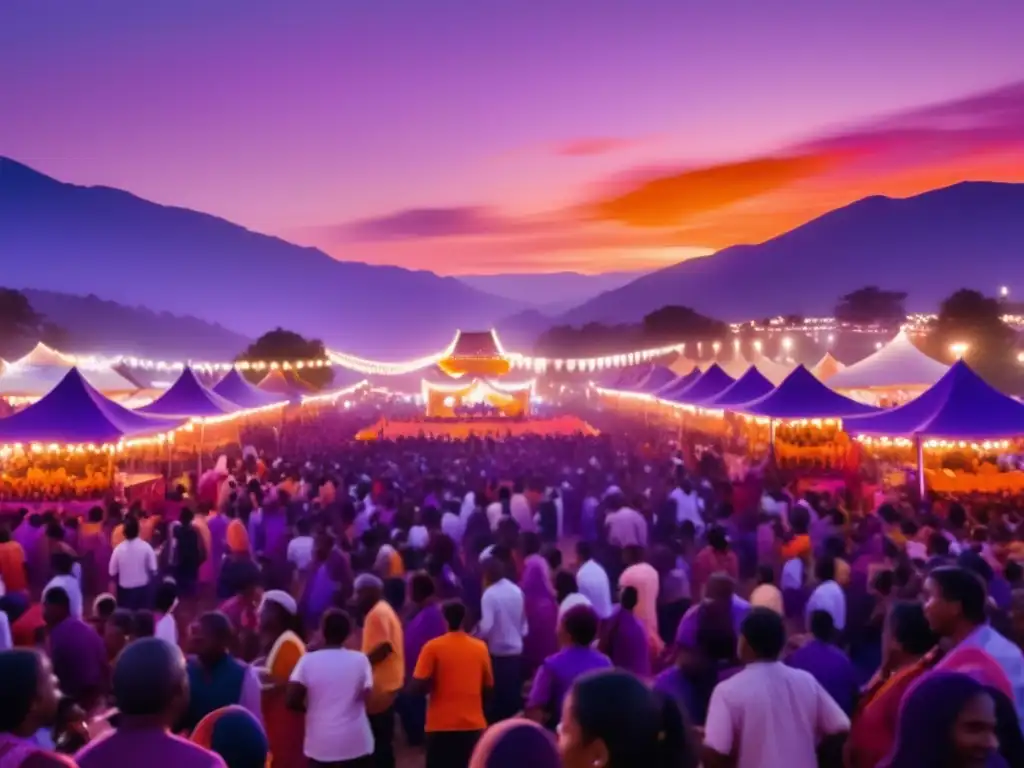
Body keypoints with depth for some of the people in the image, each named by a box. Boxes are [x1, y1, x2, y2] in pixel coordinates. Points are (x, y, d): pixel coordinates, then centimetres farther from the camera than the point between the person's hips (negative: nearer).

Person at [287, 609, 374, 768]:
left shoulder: (308, 661, -6)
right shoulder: (360, 659, -5)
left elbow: (292, 701, -10)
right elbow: (366, 696, -6)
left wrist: (314, 709, 8)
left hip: (321, 744, 0)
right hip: (356, 743, 0)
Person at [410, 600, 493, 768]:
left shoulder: (433, 647, -8)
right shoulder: (481, 647, 1)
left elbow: (418, 686, -11)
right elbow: (488, 688, 8)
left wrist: (433, 686, 10)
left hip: (441, 726, -2)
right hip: (473, 725, 2)